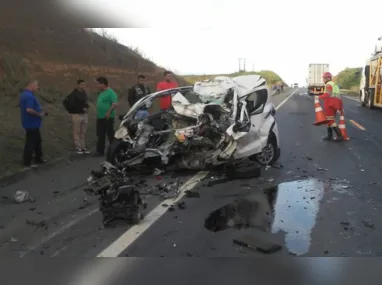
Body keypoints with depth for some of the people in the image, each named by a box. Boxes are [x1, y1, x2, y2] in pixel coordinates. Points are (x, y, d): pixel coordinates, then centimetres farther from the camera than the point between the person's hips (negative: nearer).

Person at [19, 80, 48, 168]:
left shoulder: (25, 94, 13)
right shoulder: (29, 95, -22)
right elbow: (29, 110, -31)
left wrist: (40, 112, 12)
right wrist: (39, 114, -17)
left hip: (32, 123, 11)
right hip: (31, 124, -11)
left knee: (37, 141, 19)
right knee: (30, 143, -1)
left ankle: (38, 158, 30)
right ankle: (27, 162, 9)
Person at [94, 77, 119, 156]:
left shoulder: (110, 92, -13)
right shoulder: (101, 93, 16)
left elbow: (115, 104, -23)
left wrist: (109, 112, -25)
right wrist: (98, 112, 17)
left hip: (108, 118, -9)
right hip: (100, 117, 9)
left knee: (110, 135, -3)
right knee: (100, 135, 12)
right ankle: (100, 151, 19)